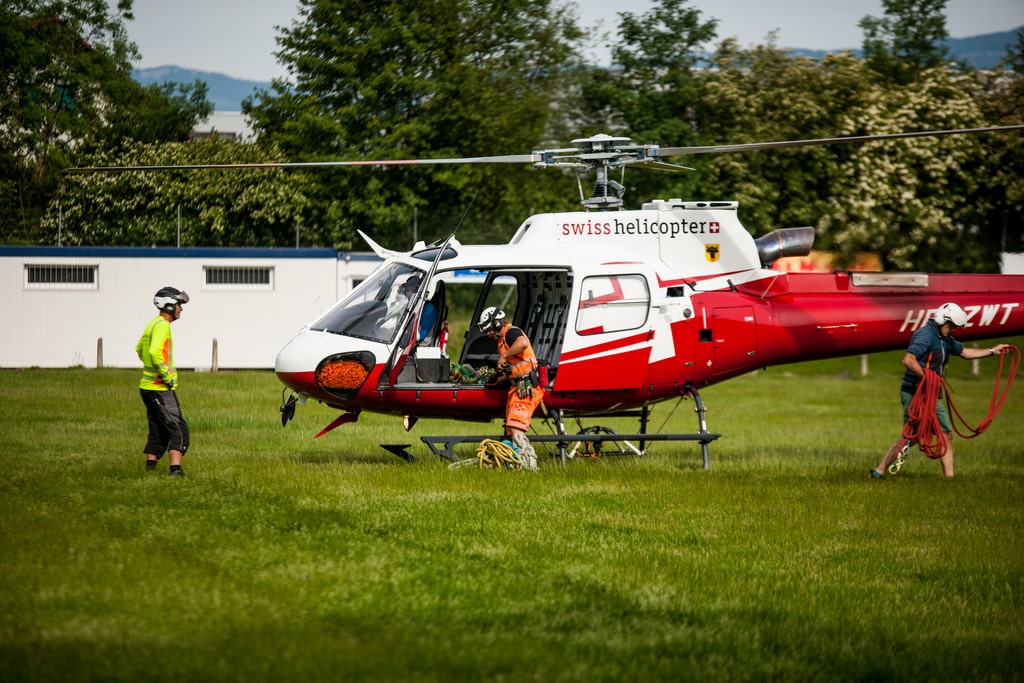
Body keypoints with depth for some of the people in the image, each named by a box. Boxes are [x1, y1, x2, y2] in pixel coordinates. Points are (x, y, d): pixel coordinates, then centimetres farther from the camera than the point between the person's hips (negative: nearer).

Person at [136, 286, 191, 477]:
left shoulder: (153, 324, 16)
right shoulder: (162, 326, -14)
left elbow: (139, 349, 32)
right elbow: (155, 352, -28)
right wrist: (168, 376, -20)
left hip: (148, 387, 10)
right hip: (160, 388, -10)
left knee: (158, 431, 15)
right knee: (178, 429, -11)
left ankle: (150, 467, 15)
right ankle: (175, 468, -20)